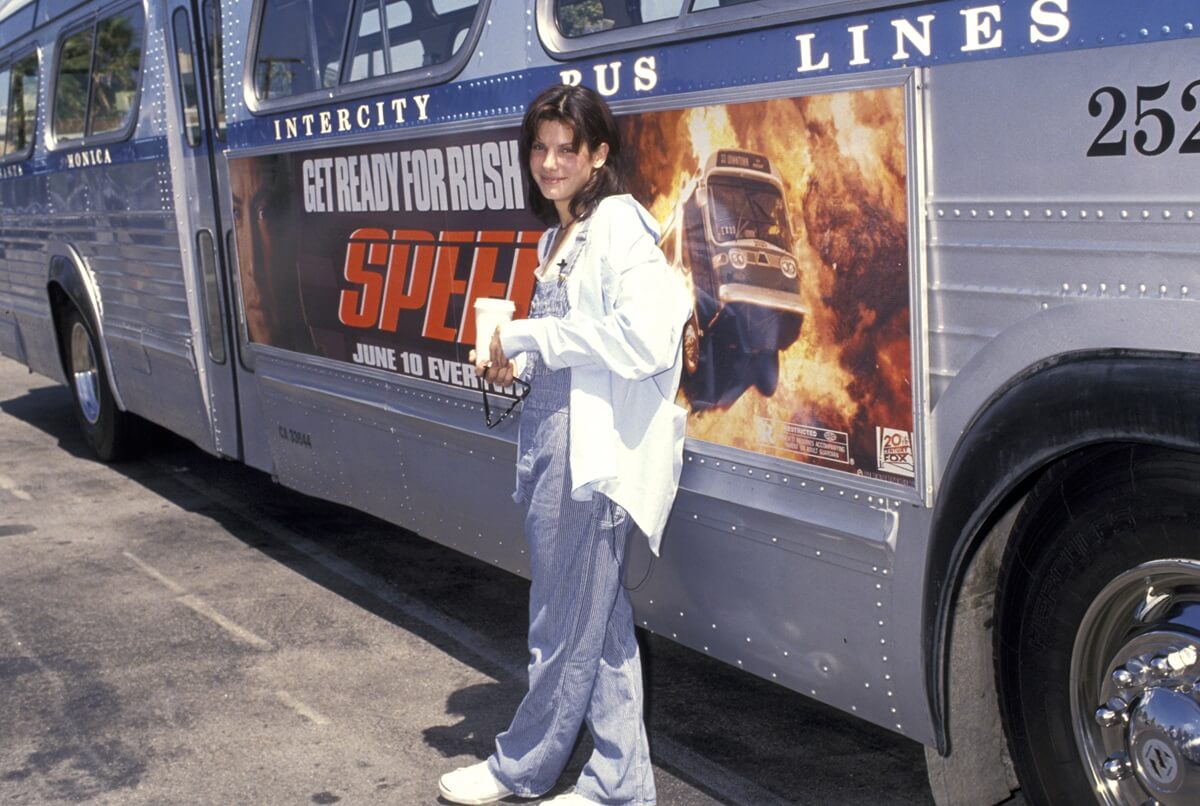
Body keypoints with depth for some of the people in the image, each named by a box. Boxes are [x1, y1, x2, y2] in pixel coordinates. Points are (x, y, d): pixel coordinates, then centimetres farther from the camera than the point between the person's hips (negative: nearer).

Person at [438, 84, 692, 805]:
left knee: (565, 628, 5)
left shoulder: (621, 226, -11)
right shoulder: (558, 236, 18)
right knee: (602, 623, 13)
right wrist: (515, 362, 7)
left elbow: (644, 339, -24)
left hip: (601, 451, -9)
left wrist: (529, 336, -16)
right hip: (555, 442, 9)